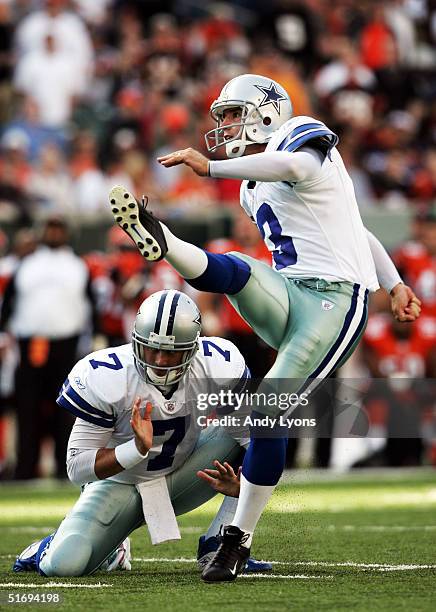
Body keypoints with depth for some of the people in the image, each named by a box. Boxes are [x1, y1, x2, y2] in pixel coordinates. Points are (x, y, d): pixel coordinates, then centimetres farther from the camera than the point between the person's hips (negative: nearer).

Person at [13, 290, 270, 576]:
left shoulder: (219, 367, -20)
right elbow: (77, 469, -22)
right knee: (64, 565, -28)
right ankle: (50, 549, 14)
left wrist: (241, 483, -30)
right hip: (119, 485, -3)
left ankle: (219, 545, -10)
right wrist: (138, 448, -38)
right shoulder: (105, 380, -27)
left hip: (182, 478, 3)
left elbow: (248, 435, -8)